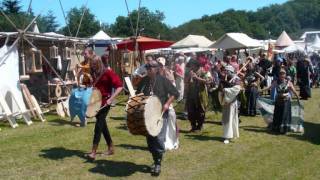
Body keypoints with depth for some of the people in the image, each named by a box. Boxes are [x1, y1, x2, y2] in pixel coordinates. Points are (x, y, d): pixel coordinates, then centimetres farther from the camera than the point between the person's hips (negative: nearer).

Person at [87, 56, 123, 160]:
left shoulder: (108, 72, -11)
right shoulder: (94, 74, 9)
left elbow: (119, 86, -16)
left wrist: (111, 99, -24)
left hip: (105, 102, -7)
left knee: (99, 125, -11)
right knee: (102, 125, 13)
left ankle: (94, 151, -11)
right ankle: (111, 148, 25)